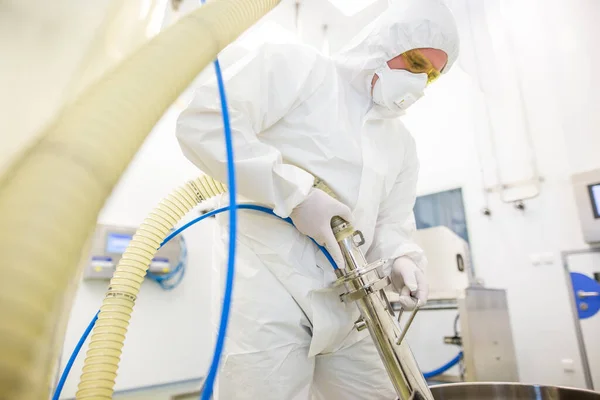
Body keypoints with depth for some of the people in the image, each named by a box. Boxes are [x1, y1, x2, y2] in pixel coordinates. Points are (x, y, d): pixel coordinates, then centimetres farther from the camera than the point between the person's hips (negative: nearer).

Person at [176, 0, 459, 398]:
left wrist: (402, 259, -7)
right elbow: (203, 123, -14)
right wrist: (297, 193, -20)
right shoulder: (296, 65, -2)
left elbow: (391, 223, 16)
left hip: (343, 302, 7)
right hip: (267, 285, -6)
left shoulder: (402, 143, 18)